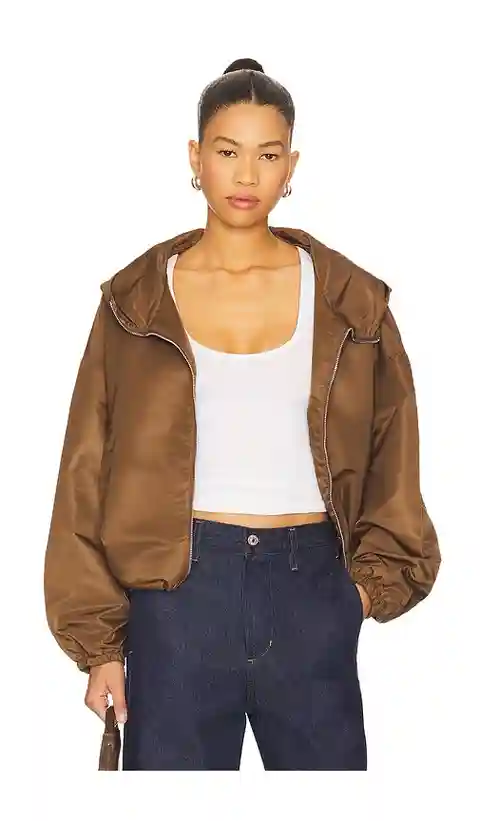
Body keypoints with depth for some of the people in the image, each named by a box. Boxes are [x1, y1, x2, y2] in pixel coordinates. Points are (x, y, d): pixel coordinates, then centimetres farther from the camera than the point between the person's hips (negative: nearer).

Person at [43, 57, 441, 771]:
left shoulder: (350, 301, 5)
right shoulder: (138, 303, 3)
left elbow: (390, 460, 12)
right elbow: (90, 475, 3)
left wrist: (376, 577, 1)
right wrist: (99, 642, 0)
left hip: (312, 586, 1)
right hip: (178, 586, -1)